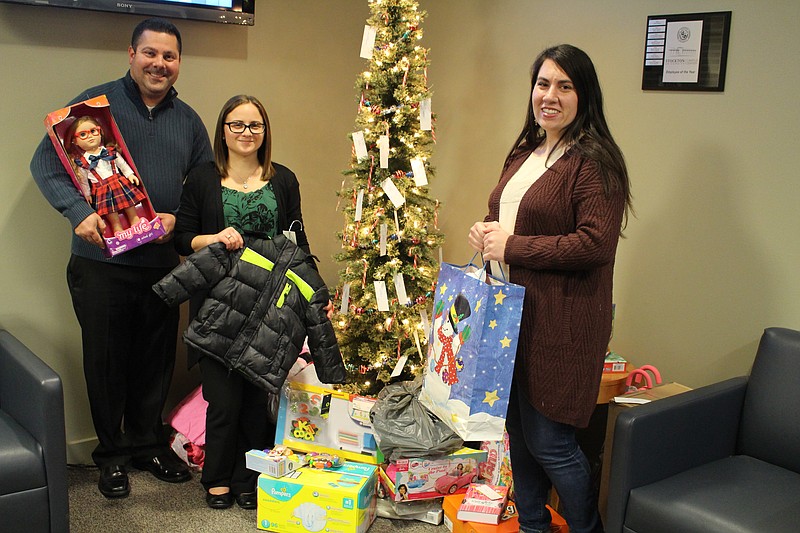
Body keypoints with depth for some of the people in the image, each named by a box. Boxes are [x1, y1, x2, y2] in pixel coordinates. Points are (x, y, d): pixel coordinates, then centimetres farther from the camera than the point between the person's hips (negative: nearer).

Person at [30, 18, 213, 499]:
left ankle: (148, 442, 31)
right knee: (106, 359, 7)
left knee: (157, 359, 12)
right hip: (101, 262, -3)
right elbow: (46, 162, -5)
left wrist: (178, 219, -5)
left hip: (162, 261, 3)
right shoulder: (96, 102, -3)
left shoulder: (188, 120, 10)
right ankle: (112, 452, 24)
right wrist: (79, 211, -20)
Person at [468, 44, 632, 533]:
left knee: (549, 441, -1)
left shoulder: (594, 161, -13)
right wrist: (487, 232, 4)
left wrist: (511, 246, -18)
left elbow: (596, 243, -23)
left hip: (561, 322, -8)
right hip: (511, 312, 8)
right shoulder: (524, 154, 14)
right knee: (518, 430, 17)